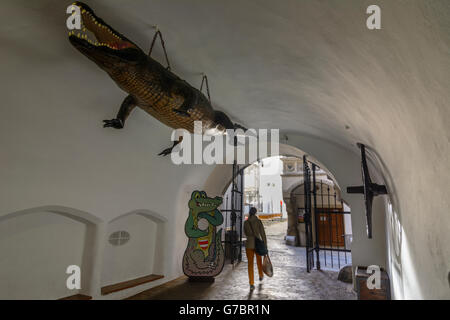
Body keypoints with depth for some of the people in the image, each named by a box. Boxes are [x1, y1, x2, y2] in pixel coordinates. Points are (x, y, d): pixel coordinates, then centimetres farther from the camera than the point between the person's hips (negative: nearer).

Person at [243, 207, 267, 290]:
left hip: (249, 244, 0)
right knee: (259, 260, 25)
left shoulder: (245, 222, -2)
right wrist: (265, 246, -4)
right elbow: (263, 234, -9)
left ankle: (251, 284, -2)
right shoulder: (259, 221, -9)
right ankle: (261, 276, 47)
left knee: (250, 264, 5)